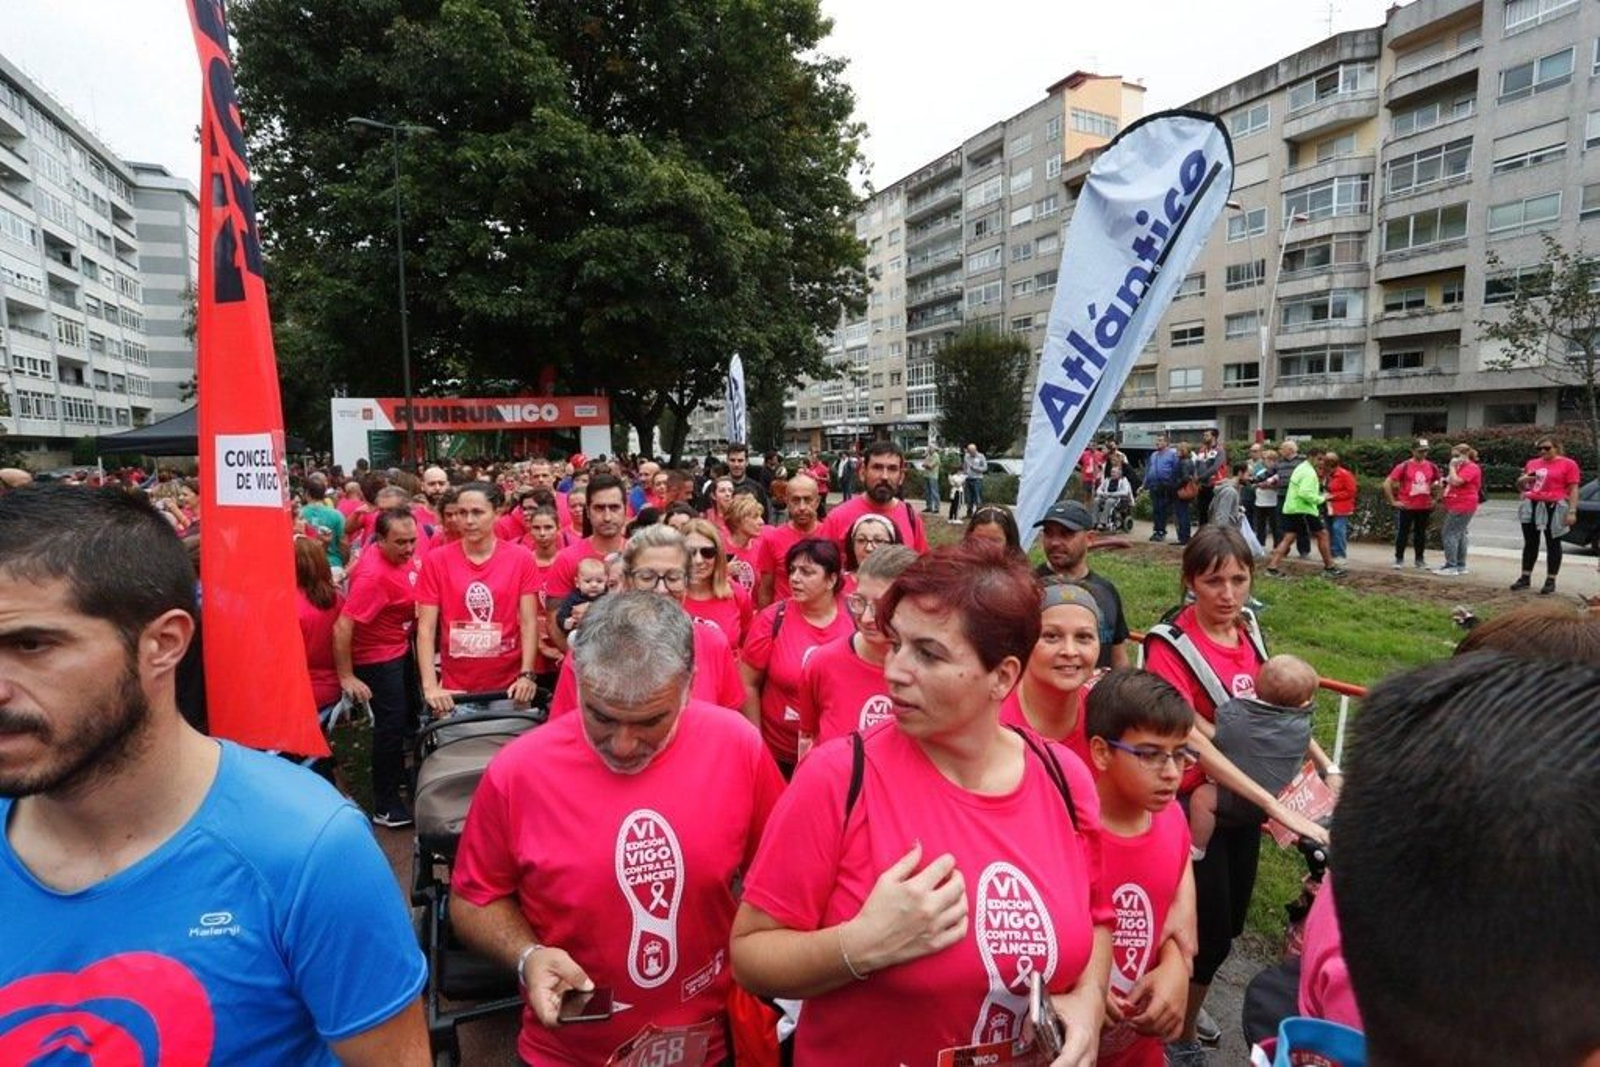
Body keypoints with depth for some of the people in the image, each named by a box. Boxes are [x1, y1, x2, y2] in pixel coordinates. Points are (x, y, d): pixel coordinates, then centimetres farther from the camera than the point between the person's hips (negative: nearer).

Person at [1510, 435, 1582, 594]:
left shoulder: (1568, 464, -2)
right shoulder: (1532, 463, 12)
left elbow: (1573, 489, -6)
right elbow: (1520, 485, 22)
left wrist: (1572, 512, -13)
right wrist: (1523, 480, -2)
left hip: (1554, 508, -4)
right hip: (1531, 507, 5)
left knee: (1553, 544, 3)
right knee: (1530, 543, 8)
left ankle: (1550, 581, 8)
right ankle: (1525, 577, 13)